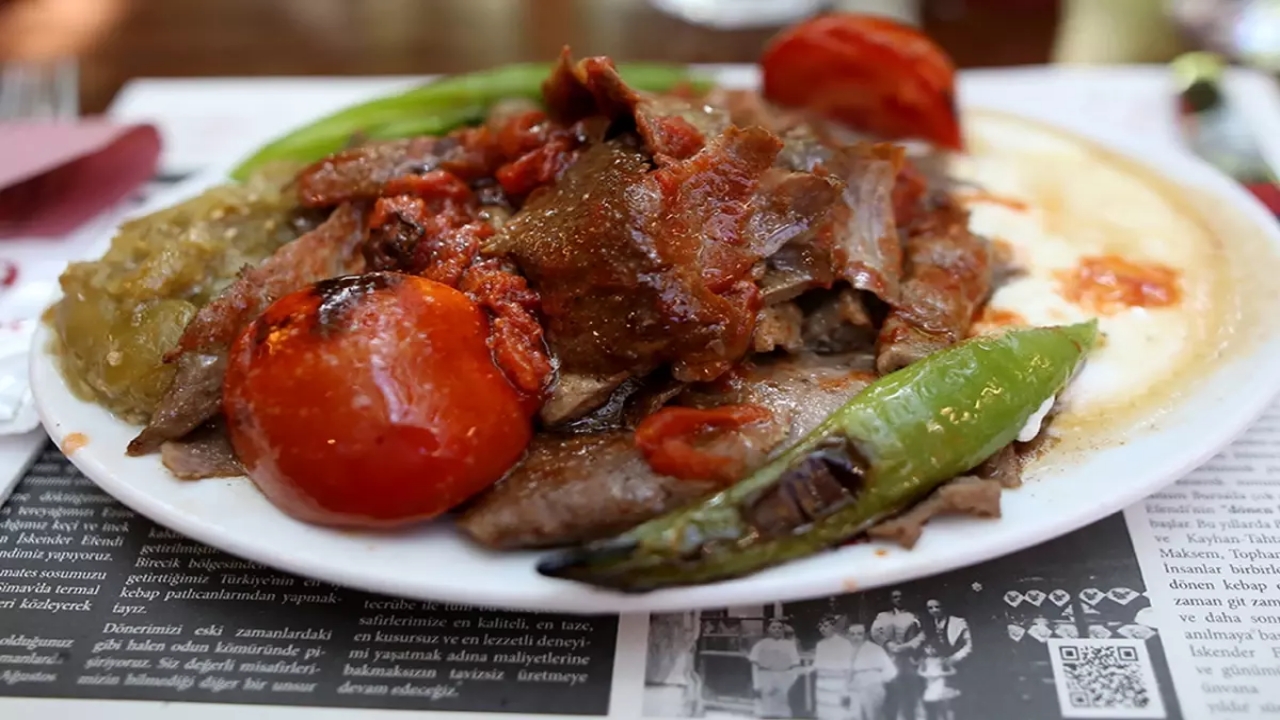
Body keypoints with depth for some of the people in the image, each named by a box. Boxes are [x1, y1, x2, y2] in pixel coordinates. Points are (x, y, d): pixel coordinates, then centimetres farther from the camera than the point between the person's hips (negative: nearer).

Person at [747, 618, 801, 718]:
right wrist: (757, 686, -6)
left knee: (784, 714, -3)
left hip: (785, 685, 0)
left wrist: (792, 688, -9)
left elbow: (795, 667, -1)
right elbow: (755, 666, 2)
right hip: (765, 685, 0)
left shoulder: (790, 644, 2)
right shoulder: (761, 644, 3)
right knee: (765, 715, 0)